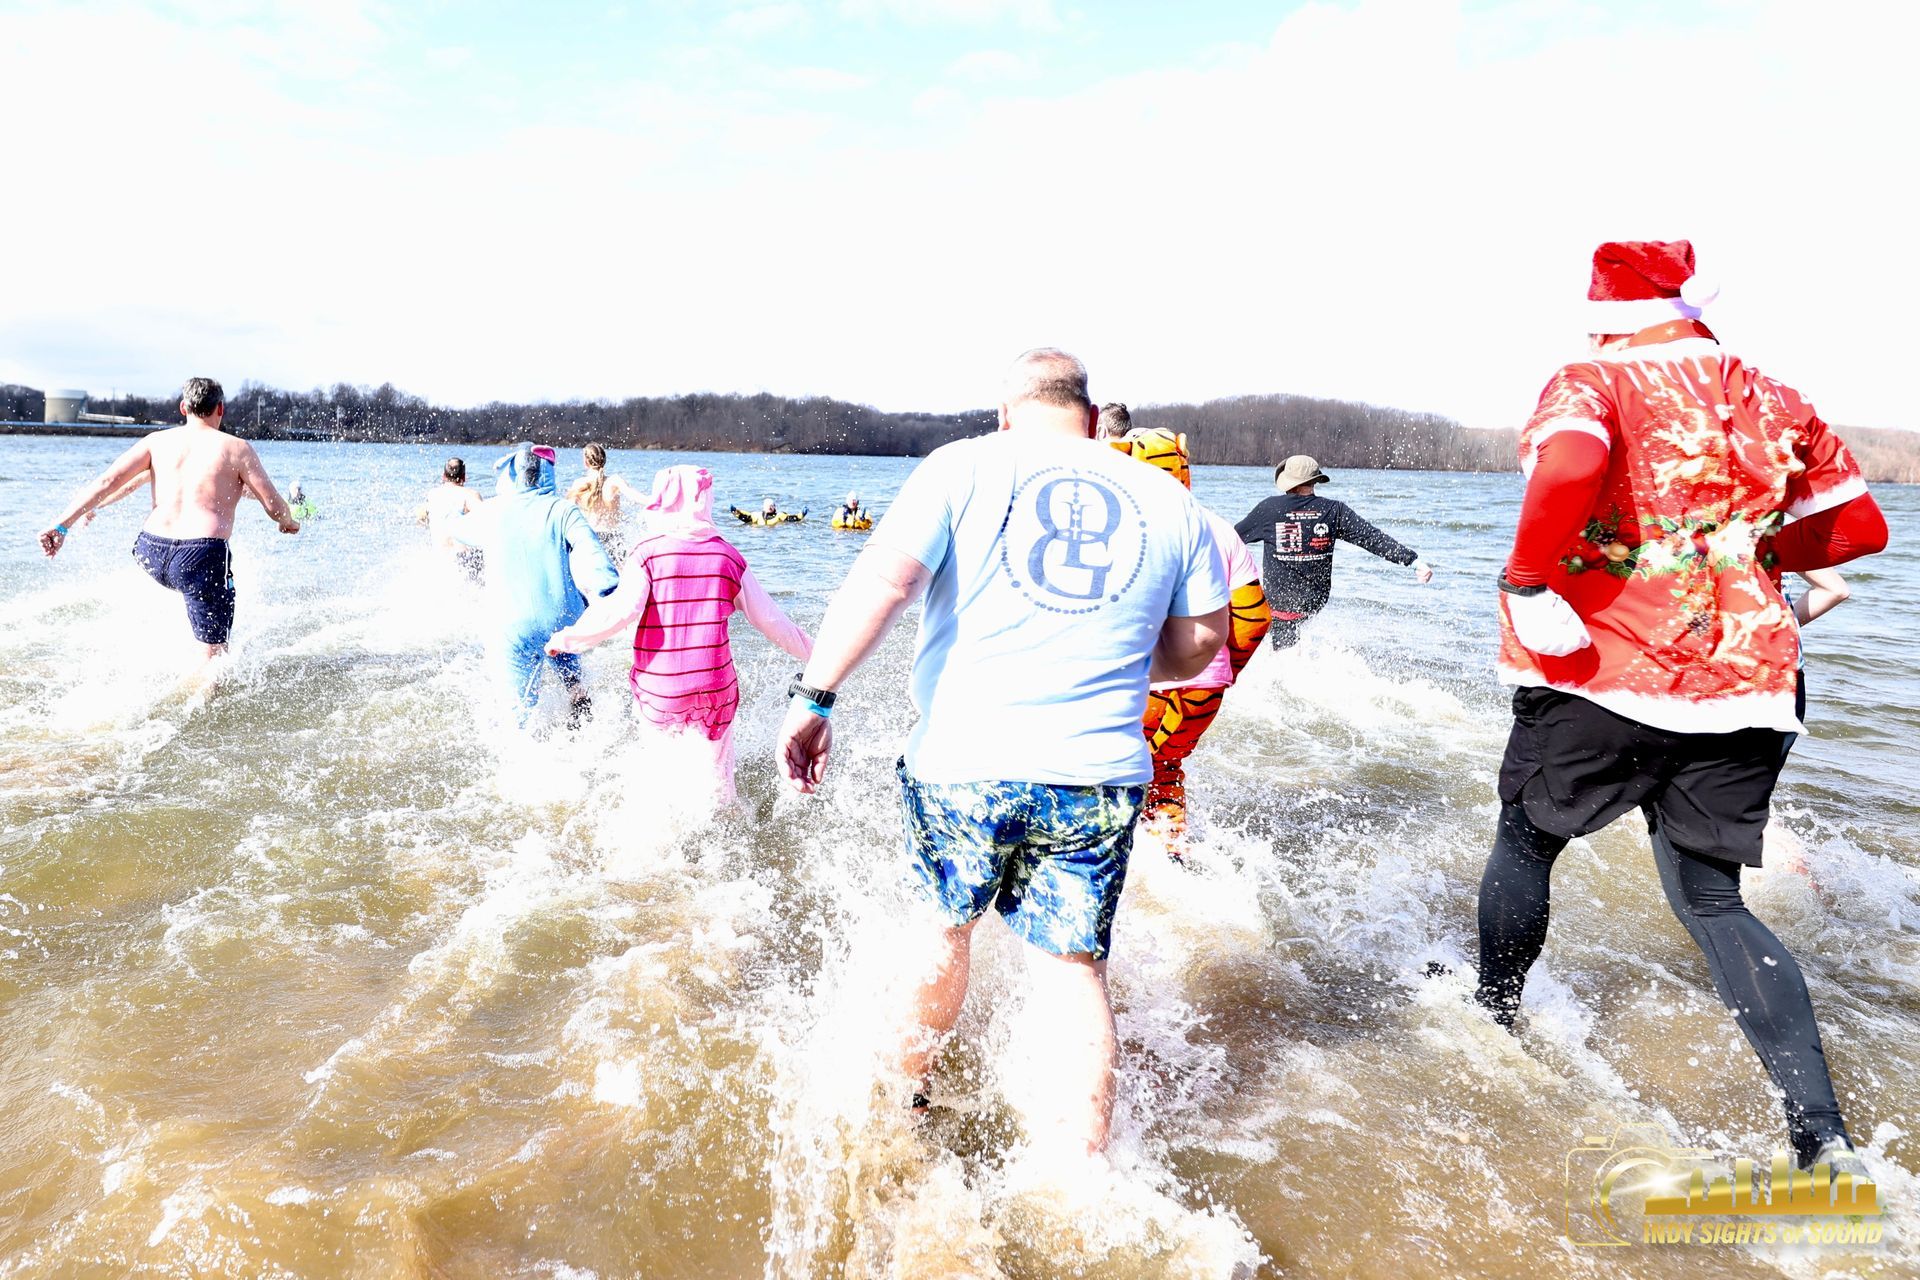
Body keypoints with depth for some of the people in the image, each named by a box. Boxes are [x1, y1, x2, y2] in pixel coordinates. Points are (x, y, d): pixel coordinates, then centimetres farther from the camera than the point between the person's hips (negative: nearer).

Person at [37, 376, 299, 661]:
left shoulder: (157, 441, 11)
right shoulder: (237, 448, 1)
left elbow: (106, 481, 4)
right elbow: (274, 506, 2)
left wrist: (62, 524, 6)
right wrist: (288, 522, 24)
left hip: (151, 554, 5)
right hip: (202, 557, -5)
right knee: (213, 656, 2)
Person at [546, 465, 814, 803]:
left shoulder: (647, 552, -7)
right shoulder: (728, 556, 2)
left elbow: (621, 611, -20)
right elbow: (770, 619, 5)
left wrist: (566, 639, -7)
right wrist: (813, 653, 17)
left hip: (659, 693, -2)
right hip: (715, 689, 2)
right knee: (718, 781, 18)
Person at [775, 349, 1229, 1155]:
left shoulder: (963, 468, 0)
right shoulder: (1169, 500, 7)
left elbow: (882, 581, -13)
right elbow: (1200, 644, 12)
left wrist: (814, 696, -11)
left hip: (963, 765, 0)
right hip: (1099, 781, 1)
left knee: (943, 926, 24)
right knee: (1075, 975, 11)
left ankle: (906, 1091, 45)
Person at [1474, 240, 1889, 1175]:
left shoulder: (1592, 383, -6)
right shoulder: (1774, 403, 9)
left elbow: (1568, 467, -30)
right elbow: (1860, 527, 15)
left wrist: (1525, 583, -20)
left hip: (1597, 675, -4)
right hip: (1740, 686, 5)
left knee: (1525, 842, 19)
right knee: (1712, 901, 12)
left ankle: (1494, 1018, 36)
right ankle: (1823, 1137, 4)